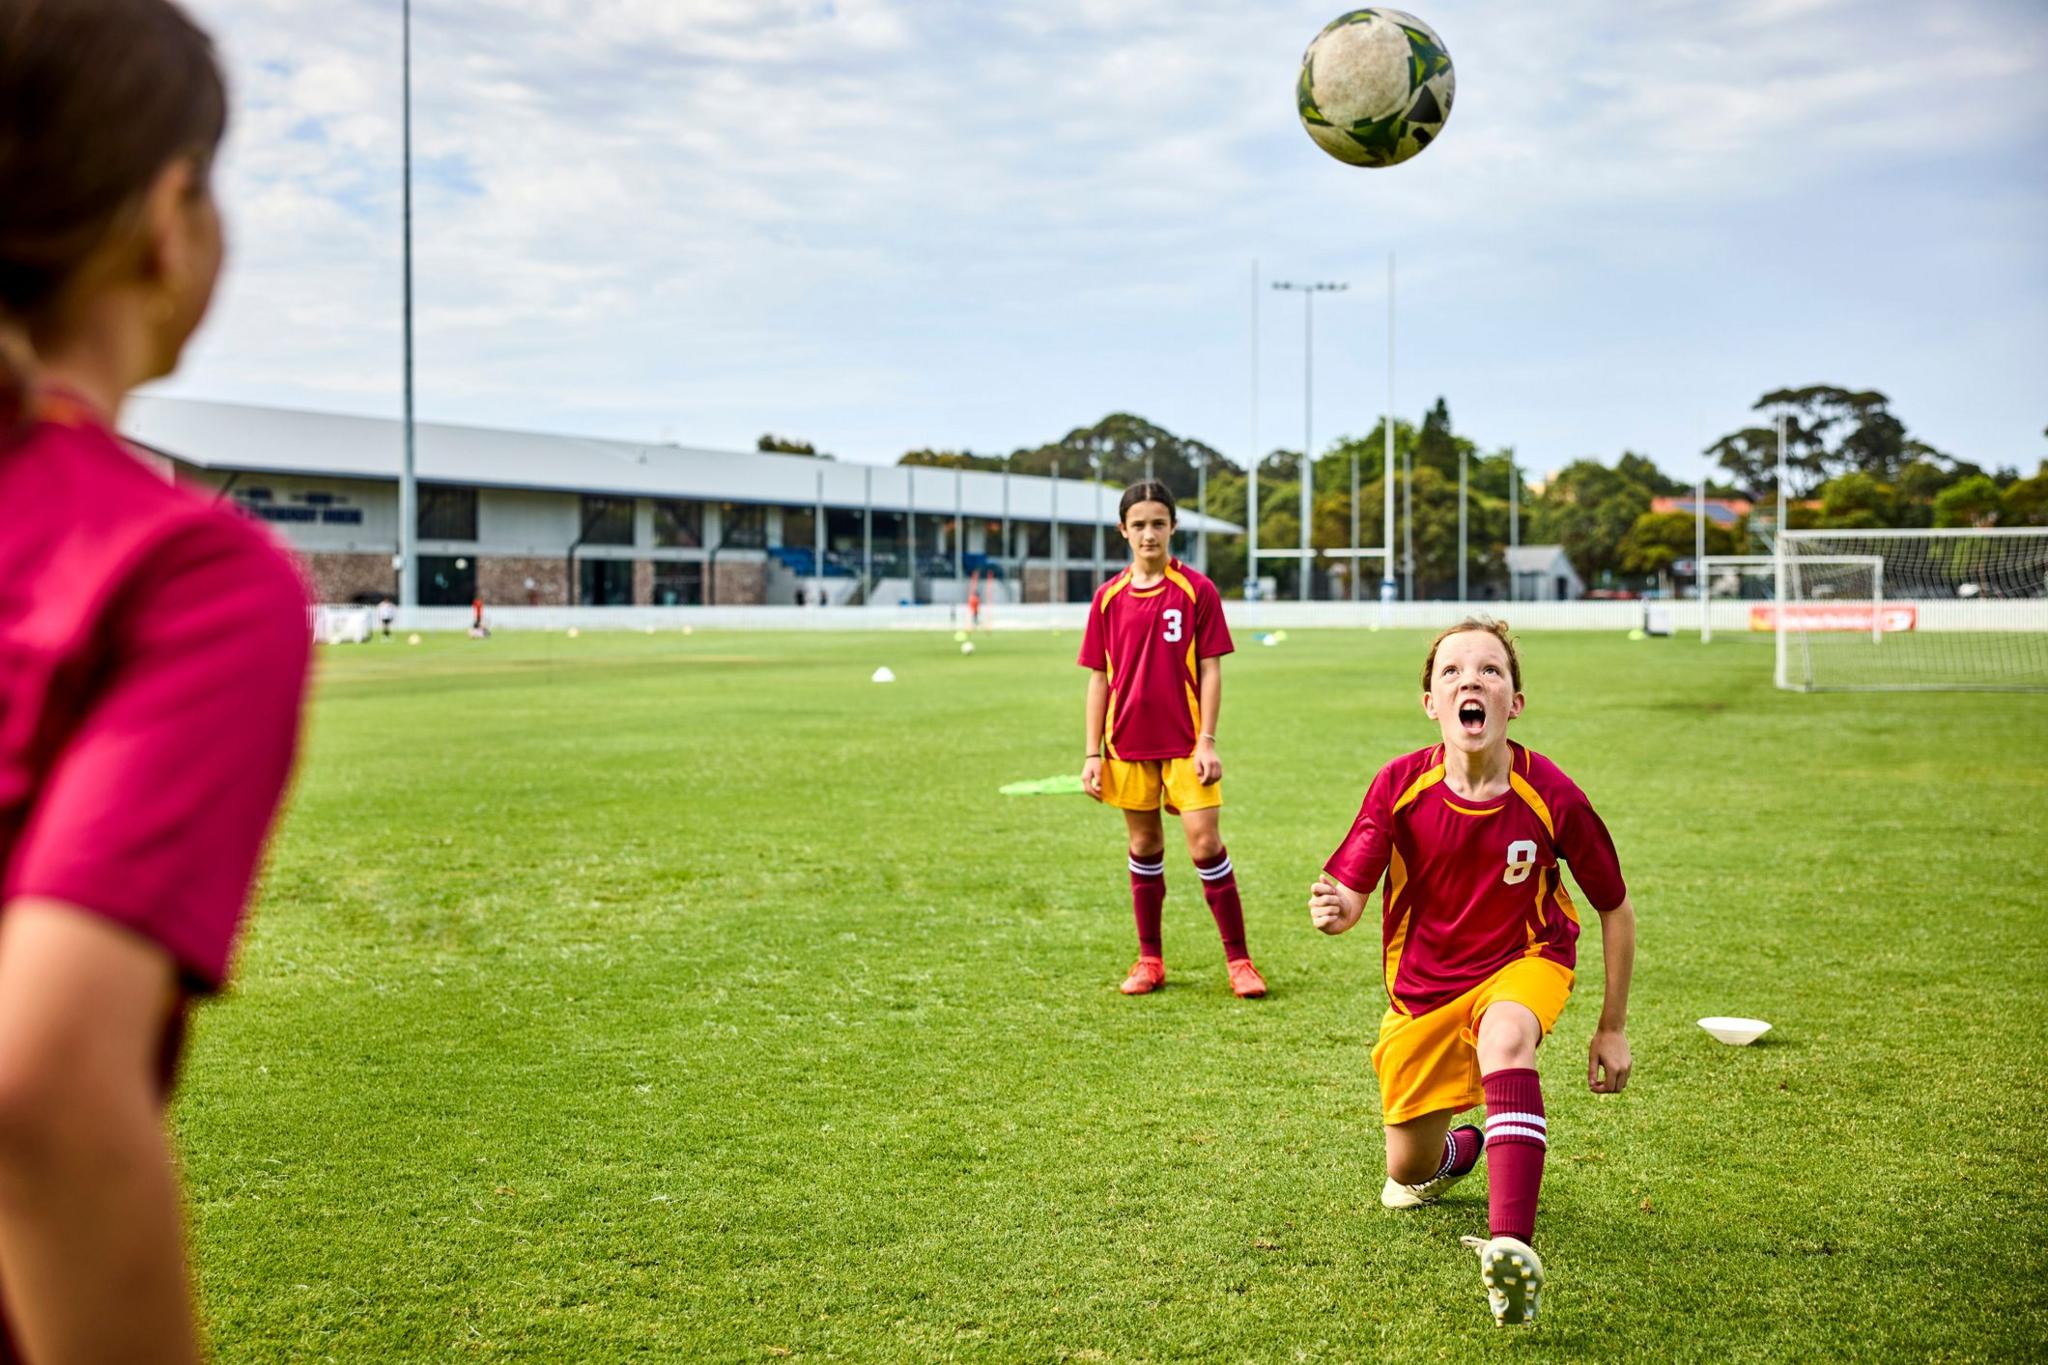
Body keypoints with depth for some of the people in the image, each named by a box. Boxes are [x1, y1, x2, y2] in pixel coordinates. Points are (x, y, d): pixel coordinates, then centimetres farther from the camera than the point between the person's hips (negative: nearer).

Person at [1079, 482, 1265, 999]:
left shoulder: (1197, 590, -3)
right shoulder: (1109, 598, 4)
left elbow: (1210, 670, -3)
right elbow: (1098, 679, 7)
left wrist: (1207, 742, -10)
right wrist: (1093, 753, 3)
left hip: (1185, 743, -3)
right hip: (1129, 745, 3)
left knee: (1205, 843, -9)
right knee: (1144, 846, 10)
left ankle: (1238, 960, 2)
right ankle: (1149, 960, 20)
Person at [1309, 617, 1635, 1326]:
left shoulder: (1552, 796, -21)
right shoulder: (1400, 786, -20)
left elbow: (1615, 907, -7)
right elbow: (1349, 891, -19)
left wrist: (1612, 1027, -2)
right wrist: (1333, 908, -45)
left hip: (1523, 962, -2)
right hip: (1422, 982, 2)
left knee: (1505, 1039, -39)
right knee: (1408, 1174, 11)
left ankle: (1512, 1247, -44)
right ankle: (1457, 1149, 52)